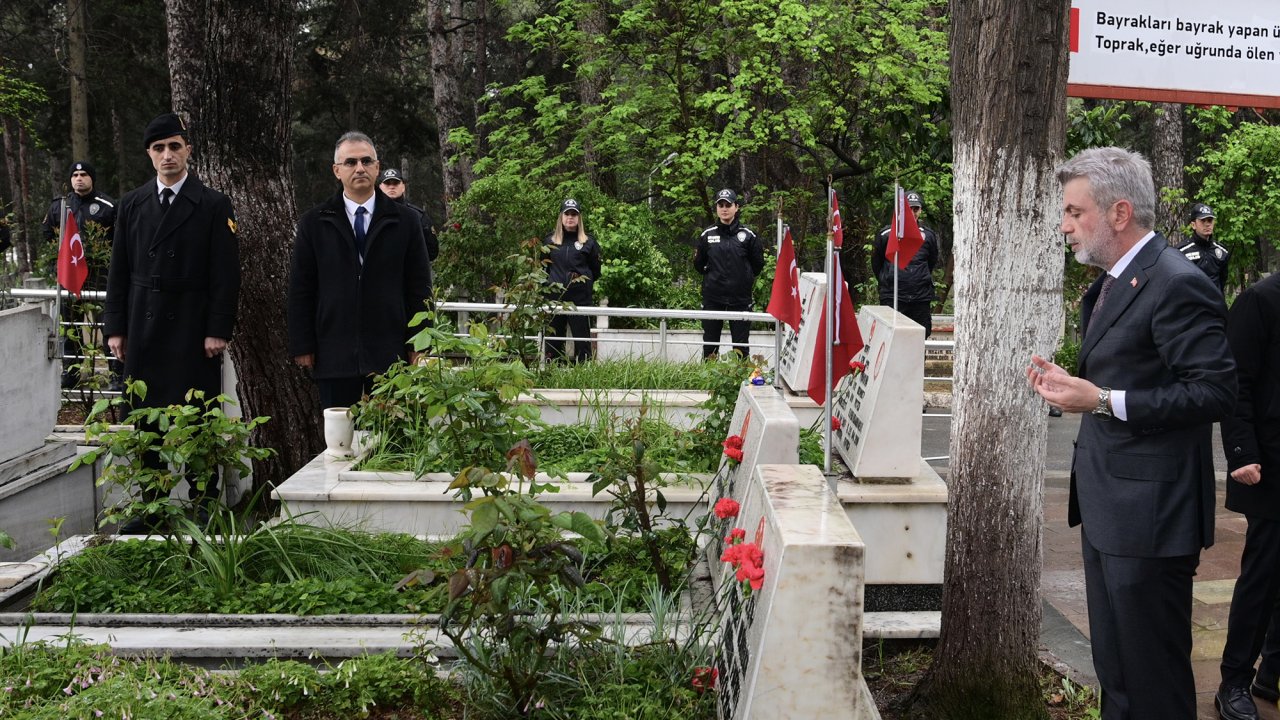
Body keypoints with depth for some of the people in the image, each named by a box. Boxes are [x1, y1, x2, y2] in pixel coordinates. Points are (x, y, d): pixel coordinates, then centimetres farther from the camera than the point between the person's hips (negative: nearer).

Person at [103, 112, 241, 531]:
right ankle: (151, 507, 15)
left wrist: (218, 330, -11)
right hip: (143, 330, 4)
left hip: (194, 332, -4)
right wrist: (115, 327, 5)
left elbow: (225, 275, -4)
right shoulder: (132, 205, 11)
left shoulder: (213, 206, 0)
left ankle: (203, 504, 10)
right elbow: (119, 271, 11)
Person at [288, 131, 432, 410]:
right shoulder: (314, 222, 7)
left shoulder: (406, 220, 6)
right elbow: (300, 289, 6)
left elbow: (419, 287, 6)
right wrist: (302, 346, 0)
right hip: (334, 354, 0)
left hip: (390, 355, 0)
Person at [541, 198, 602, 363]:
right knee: (553, 339, 5)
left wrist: (584, 282, 2)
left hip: (580, 298, -2)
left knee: (582, 339, 0)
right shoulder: (549, 241, 9)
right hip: (554, 297, 2)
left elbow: (595, 270, 9)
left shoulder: (588, 242, 4)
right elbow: (543, 266, 17)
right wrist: (550, 282, 8)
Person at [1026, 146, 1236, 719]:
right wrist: (1074, 384, 5)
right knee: (1113, 670, 20)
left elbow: (1215, 392, -22)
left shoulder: (1178, 285, -17)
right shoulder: (1109, 284, 14)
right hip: (1106, 510, 10)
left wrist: (1103, 401, -24)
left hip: (1148, 516, -10)